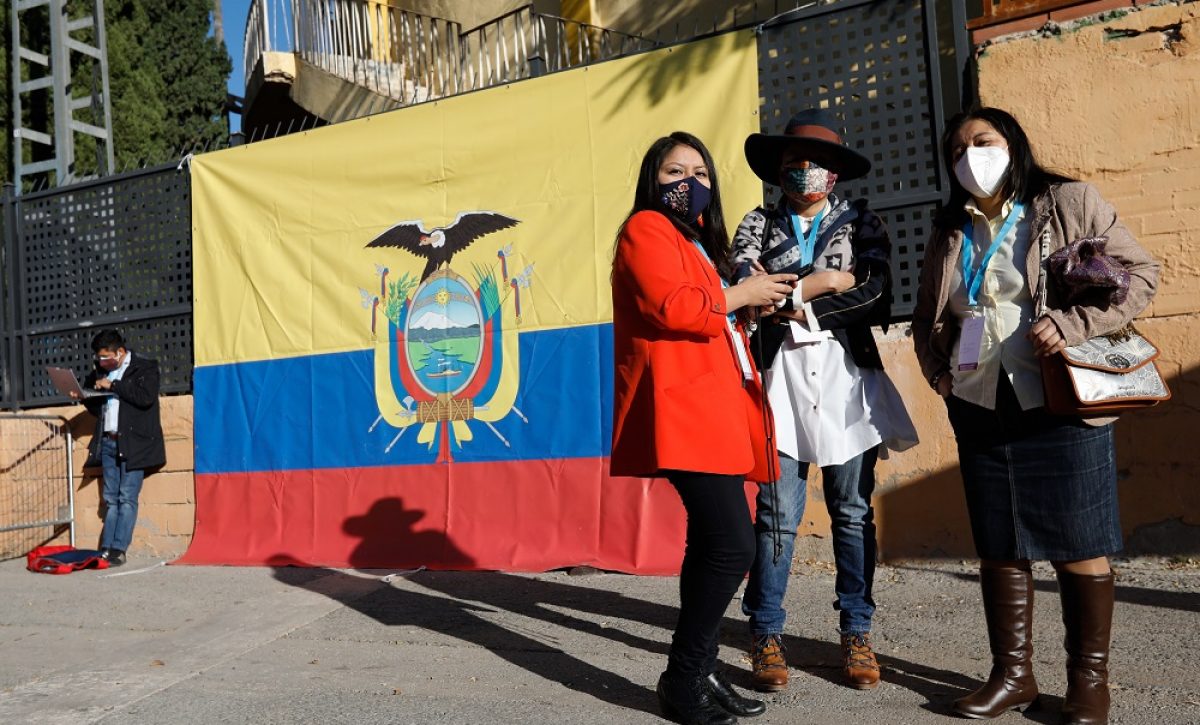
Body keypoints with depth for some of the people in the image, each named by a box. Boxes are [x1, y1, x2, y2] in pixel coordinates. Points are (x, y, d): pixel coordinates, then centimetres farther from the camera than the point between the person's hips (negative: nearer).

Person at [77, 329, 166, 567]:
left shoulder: (145, 367, -1)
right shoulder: (101, 371, 19)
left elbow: (146, 396, -17)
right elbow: (96, 406, 26)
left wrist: (113, 386, -12)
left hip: (132, 443, -6)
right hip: (108, 443, 6)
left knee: (127, 498, -7)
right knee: (110, 499, 6)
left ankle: (118, 550, -7)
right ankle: (106, 549, 6)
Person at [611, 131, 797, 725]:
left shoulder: (699, 242, 27)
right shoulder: (646, 229, -2)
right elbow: (672, 307, -18)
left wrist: (754, 305, 13)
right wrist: (741, 294, -5)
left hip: (717, 408, 10)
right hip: (685, 406, -10)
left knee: (712, 546, 10)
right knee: (733, 545, -15)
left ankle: (700, 673, 18)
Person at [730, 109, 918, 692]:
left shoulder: (861, 221, 12)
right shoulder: (759, 224, 14)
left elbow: (877, 293, -6)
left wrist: (787, 298, -6)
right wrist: (824, 281, -7)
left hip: (848, 379, 1)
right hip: (782, 377, 0)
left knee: (853, 511, 5)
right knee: (778, 513, -1)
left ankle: (856, 633, 18)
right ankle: (766, 635, 11)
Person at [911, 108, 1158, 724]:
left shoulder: (1070, 204, 0)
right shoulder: (949, 231, 13)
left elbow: (1139, 274, -4)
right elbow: (926, 316, 20)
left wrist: (1070, 324, -17)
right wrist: (938, 371, 5)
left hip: (1061, 406, -4)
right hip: (979, 410, 4)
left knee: (1078, 549, 2)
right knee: (998, 547, 9)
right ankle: (1013, 673, 21)